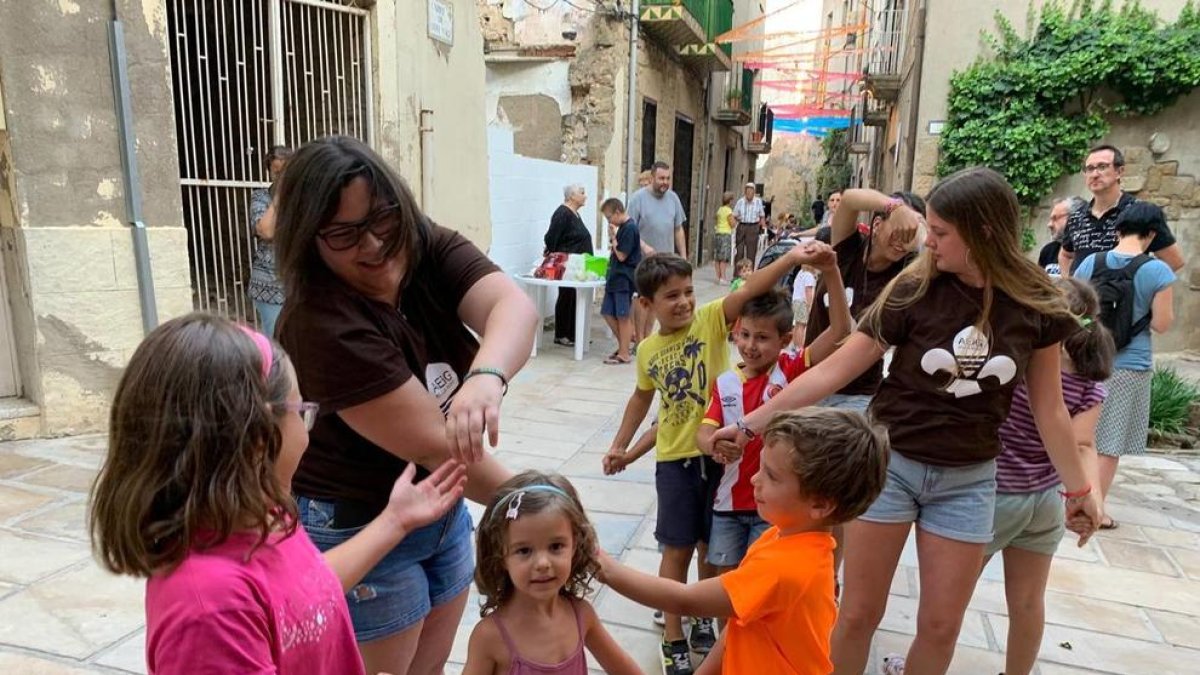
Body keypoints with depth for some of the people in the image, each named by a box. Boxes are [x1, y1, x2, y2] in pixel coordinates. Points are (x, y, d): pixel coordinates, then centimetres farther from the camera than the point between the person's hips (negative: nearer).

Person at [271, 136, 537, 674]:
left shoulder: (432, 250, -9)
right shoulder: (321, 325, -27)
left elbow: (514, 306, -28)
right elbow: (434, 445, -28)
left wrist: (486, 376, -49)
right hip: (355, 528, -6)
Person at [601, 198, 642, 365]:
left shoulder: (629, 228, -15)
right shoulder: (622, 227, 13)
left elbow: (621, 255, -17)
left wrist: (613, 237, -9)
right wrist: (614, 237, 5)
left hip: (624, 279, -9)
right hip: (615, 277, 9)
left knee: (623, 316, -2)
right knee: (608, 313, 12)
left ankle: (624, 354, 7)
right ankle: (623, 345, 25)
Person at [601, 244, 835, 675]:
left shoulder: (710, 320, -7)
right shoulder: (647, 350, 3)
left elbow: (748, 291, -24)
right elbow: (642, 398, 20)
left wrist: (792, 259, -39)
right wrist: (620, 446, 22)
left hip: (718, 454, -1)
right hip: (675, 459, 1)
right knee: (678, 549, 8)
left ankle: (704, 620, 38)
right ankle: (673, 638, 24)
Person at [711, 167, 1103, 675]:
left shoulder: (1035, 304, -8)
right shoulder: (916, 289, -13)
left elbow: (1048, 407, 4)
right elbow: (834, 370, -12)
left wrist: (1078, 487, 10)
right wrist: (751, 424, -14)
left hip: (967, 480, 2)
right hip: (889, 462, -1)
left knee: (940, 627, 13)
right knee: (858, 615, 7)